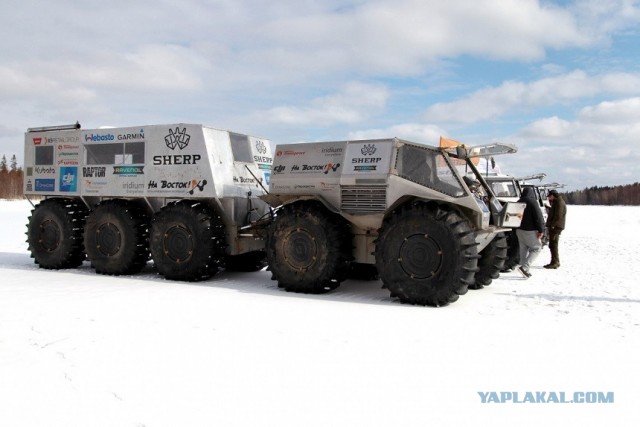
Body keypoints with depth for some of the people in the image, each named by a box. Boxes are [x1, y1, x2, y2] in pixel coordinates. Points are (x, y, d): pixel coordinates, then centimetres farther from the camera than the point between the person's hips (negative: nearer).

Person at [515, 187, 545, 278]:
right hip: (530, 230, -7)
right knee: (536, 248, 3)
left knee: (523, 250, 12)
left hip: (519, 230, 7)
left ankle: (525, 271, 15)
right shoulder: (532, 201, -12)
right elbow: (538, 217, -16)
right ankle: (524, 267, -11)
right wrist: (541, 230, -14)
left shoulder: (518, 202, 12)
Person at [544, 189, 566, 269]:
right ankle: (555, 262, 21)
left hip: (555, 227, -11)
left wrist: (552, 225, -21)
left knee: (553, 245, -10)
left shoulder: (559, 203, -13)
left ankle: (555, 263, -8)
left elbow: (558, 216, -21)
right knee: (552, 245, 14)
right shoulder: (556, 202, 20)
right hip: (554, 227, 11)